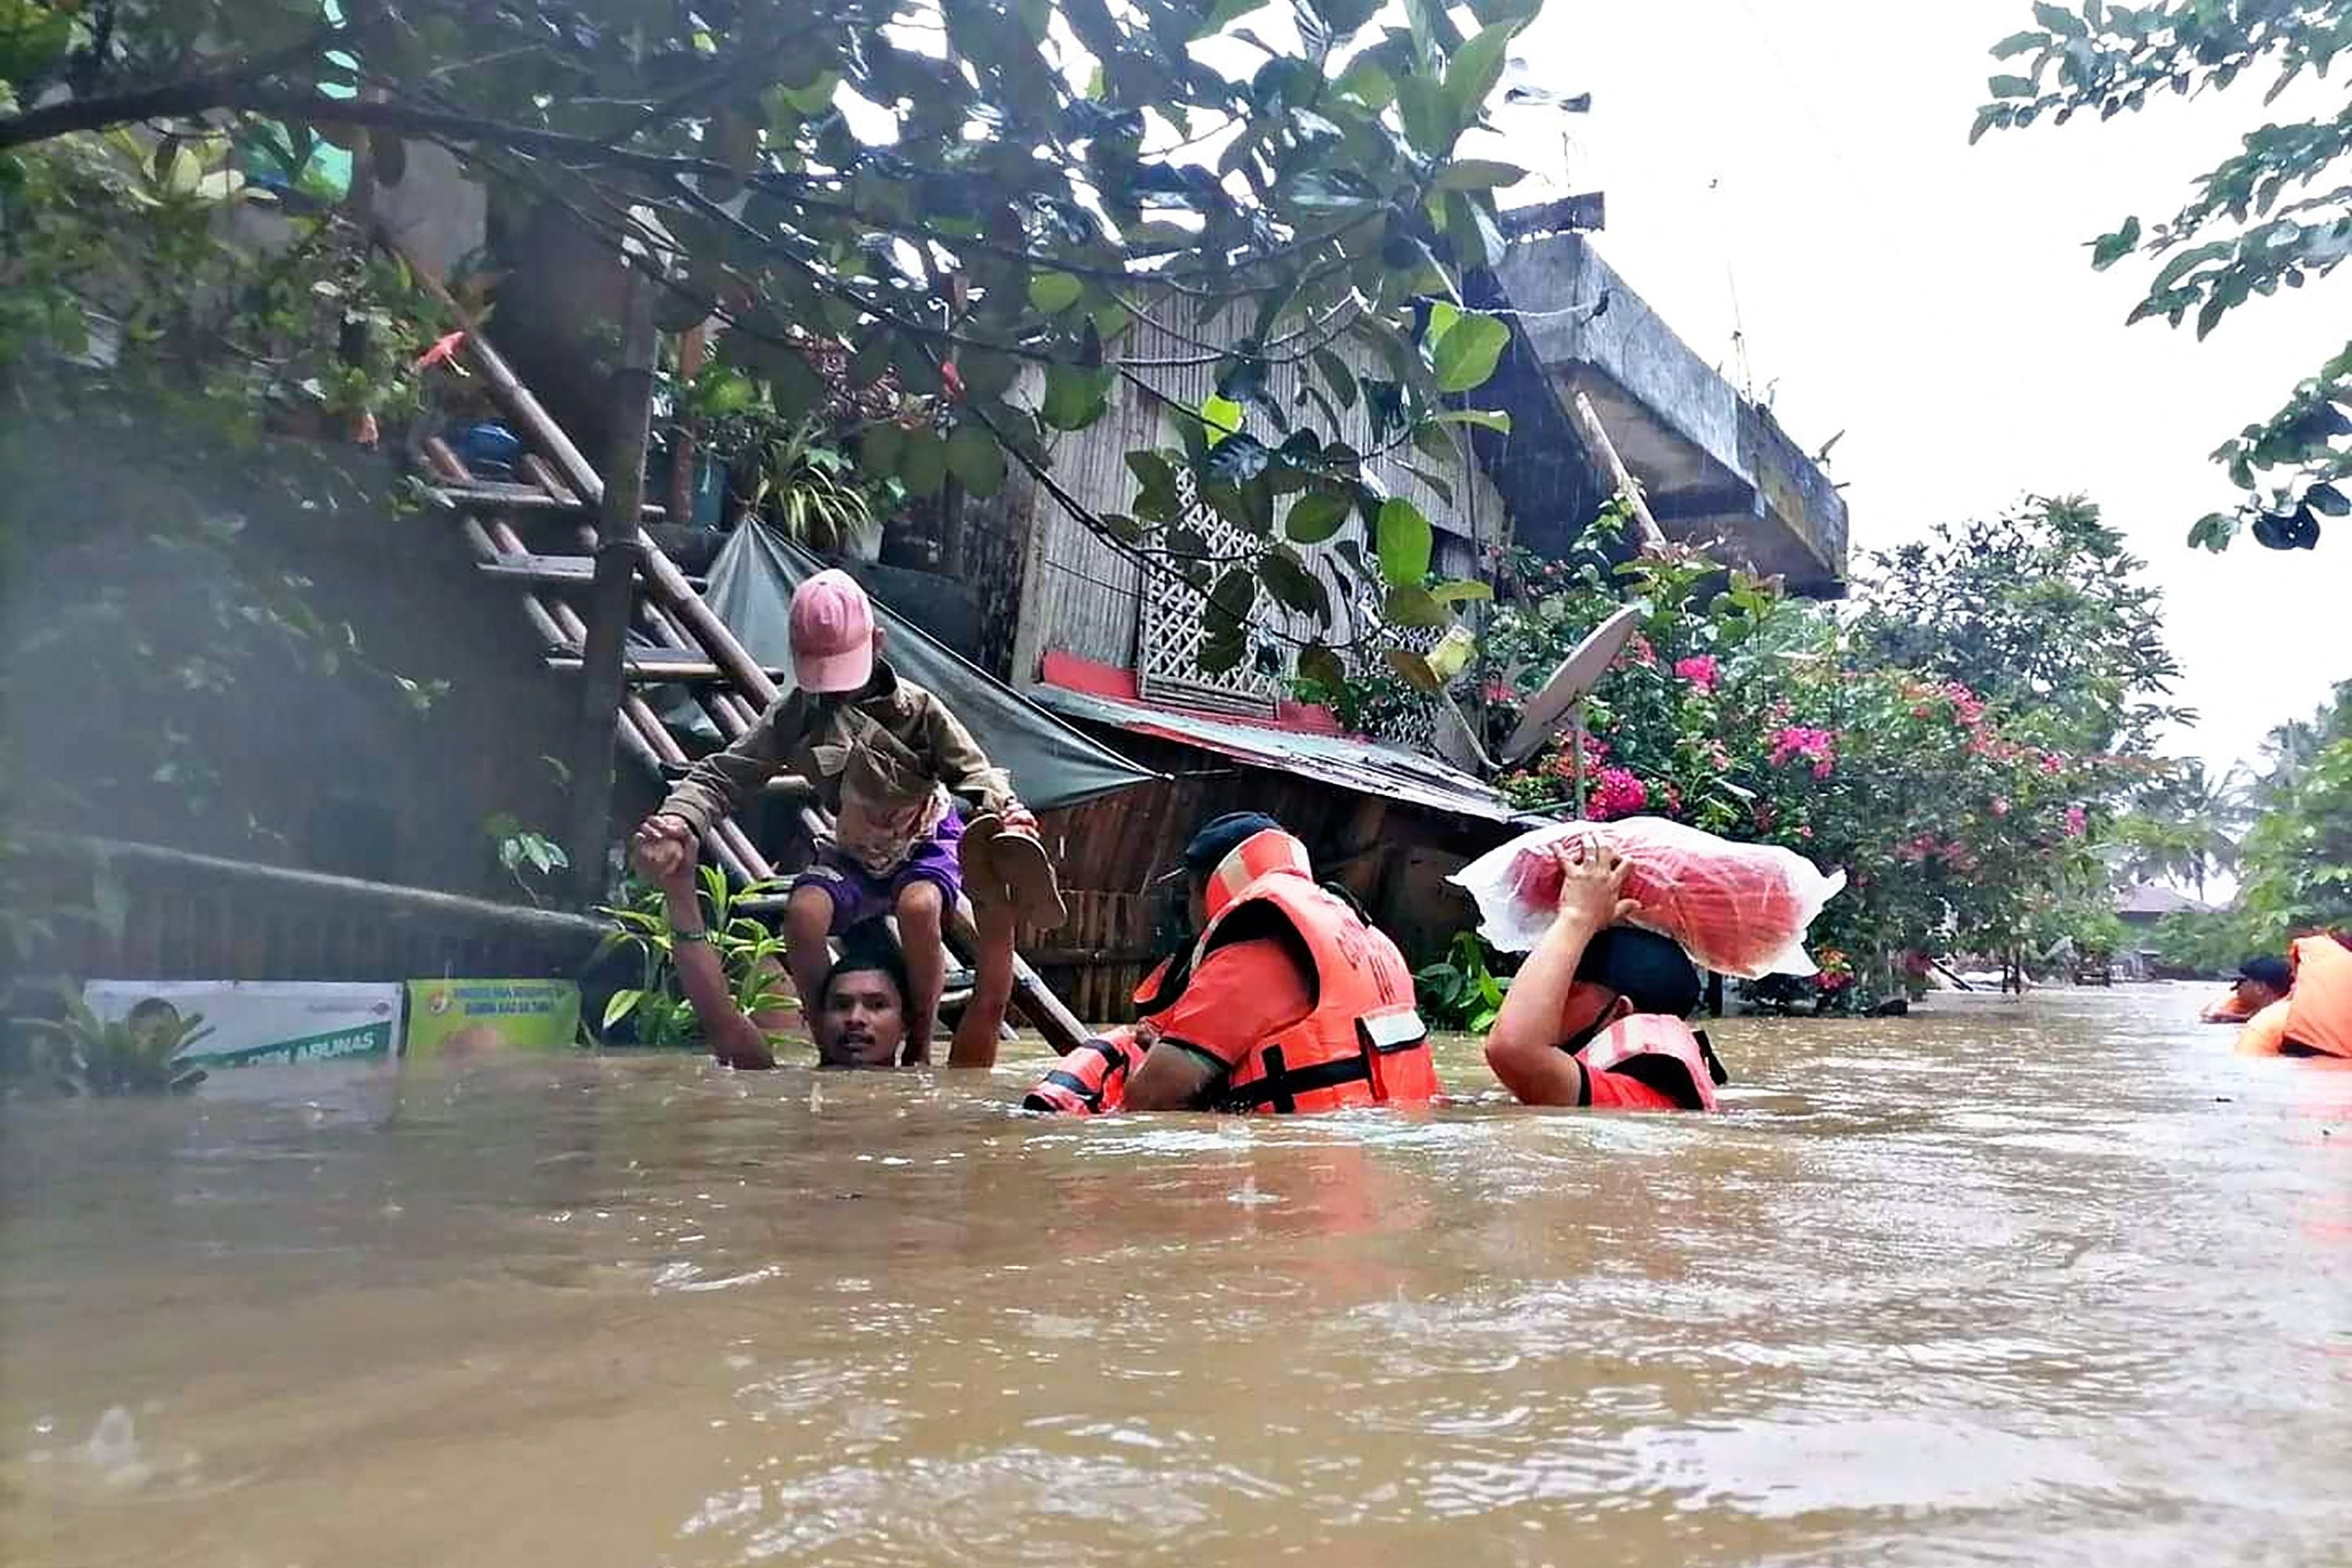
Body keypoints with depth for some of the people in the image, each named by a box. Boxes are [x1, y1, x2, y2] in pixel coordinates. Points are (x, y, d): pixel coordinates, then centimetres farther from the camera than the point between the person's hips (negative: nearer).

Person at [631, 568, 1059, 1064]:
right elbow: (723, 774, -13)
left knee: (918, 908, -37)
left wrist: (1005, 809, -39)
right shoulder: (795, 715, -9)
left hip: (927, 842, -2)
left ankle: (920, 1048, -15)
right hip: (851, 854, 3)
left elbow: (972, 768, -15)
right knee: (803, 915, -30)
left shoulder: (917, 708, -14)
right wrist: (680, 819, -34)